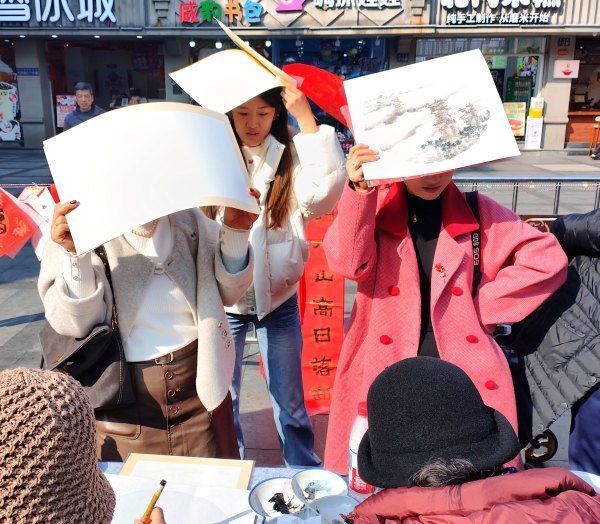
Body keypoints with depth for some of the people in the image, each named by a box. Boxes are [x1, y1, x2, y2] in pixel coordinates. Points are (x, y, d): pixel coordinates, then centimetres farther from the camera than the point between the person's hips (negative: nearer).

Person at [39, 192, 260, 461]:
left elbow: (226, 292, 4)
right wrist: (75, 254, -28)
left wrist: (236, 231, -11)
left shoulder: (188, 219, -1)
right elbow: (76, 324, -14)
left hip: (200, 390, 3)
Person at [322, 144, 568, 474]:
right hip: (384, 371, -1)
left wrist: (483, 306, -5)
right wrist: (359, 191, -25)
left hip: (466, 372, 1)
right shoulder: (373, 206, 2)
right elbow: (349, 264, -15)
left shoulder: (478, 212, 4)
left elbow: (548, 260, -1)